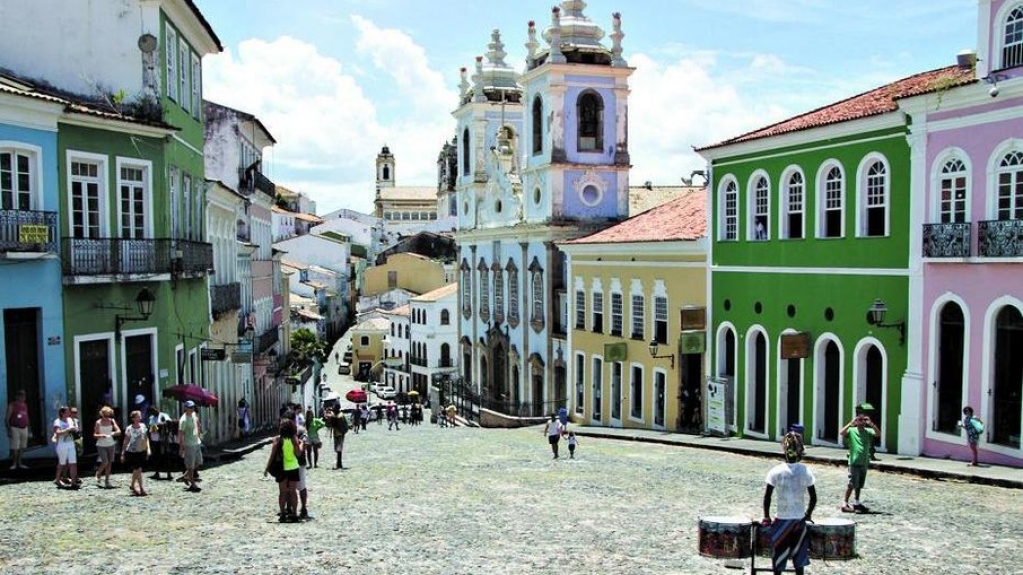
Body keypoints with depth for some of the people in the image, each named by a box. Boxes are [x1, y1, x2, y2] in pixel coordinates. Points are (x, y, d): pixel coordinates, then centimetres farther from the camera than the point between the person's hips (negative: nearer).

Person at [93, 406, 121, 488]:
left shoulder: (112, 421, 2)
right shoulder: (98, 422, -5)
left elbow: (119, 431, -3)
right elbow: (94, 435, -4)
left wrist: (113, 433, -22)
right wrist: (101, 435, -23)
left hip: (111, 444, 3)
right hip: (101, 445, -3)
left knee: (110, 463, 3)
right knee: (105, 462, -11)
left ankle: (107, 481, 11)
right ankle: (97, 475, 16)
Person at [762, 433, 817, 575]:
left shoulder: (776, 471, -12)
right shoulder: (806, 471, -6)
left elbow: (767, 497, -11)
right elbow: (814, 498, -2)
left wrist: (766, 517, 2)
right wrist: (808, 514, 14)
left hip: (781, 519, -2)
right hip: (799, 519, 2)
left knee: (778, 556, 11)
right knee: (799, 556, 15)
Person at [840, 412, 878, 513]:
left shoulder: (868, 431, 4)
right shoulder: (851, 431, -5)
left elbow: (877, 434, -13)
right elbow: (841, 433, -23)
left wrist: (871, 424, -22)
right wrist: (851, 423, -25)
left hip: (864, 462, 4)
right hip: (854, 462, -4)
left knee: (859, 484, 15)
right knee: (852, 484, -8)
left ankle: (857, 502, 28)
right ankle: (845, 502, -1)